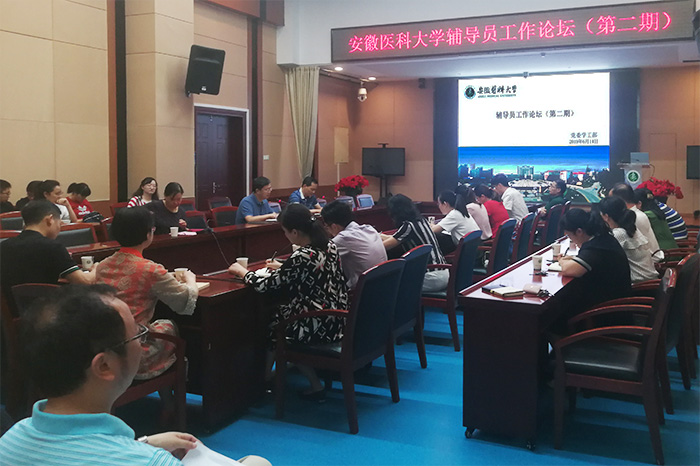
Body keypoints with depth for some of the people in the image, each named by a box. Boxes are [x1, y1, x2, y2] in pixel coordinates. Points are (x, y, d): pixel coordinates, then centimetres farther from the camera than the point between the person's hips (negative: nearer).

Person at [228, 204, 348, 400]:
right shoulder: (330, 245, 0)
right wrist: (282, 267, 23)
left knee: (272, 324, 15)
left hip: (320, 327, -7)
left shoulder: (302, 256, -24)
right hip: (337, 319, 7)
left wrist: (242, 271, 0)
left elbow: (266, 286, -17)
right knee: (280, 312, 22)